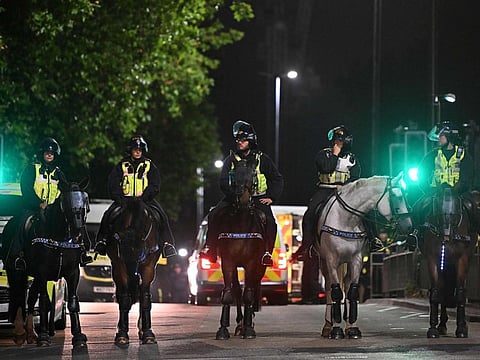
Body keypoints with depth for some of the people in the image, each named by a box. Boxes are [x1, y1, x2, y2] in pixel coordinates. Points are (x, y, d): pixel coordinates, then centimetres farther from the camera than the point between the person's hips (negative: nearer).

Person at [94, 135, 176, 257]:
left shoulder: (149, 165, 7)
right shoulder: (122, 165, 7)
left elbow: (155, 185, 0)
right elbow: (113, 184, 2)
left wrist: (143, 197, -15)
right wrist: (119, 199, -13)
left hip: (145, 199, 0)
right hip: (124, 199, 0)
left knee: (161, 215, -21)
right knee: (108, 216, -21)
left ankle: (167, 243, -16)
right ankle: (101, 241, -8)